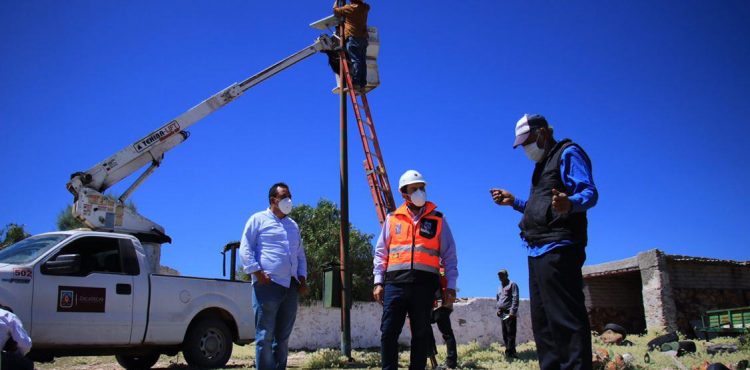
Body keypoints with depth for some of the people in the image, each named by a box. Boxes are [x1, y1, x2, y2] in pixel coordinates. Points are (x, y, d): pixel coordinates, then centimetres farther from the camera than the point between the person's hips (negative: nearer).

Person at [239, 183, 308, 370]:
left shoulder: (293, 225, 23)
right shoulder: (259, 219, 5)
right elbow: (245, 249, -2)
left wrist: (302, 278, 12)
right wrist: (258, 273, -13)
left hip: (291, 286, 6)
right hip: (268, 285, -6)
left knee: (283, 337, 8)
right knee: (265, 336, -6)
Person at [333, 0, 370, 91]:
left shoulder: (348, 8, -2)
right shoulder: (365, 8, 12)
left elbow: (335, 10, 11)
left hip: (353, 37, -5)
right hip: (364, 37, 5)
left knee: (355, 60, -13)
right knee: (362, 62, 3)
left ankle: (355, 83, -22)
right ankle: (362, 84, 0)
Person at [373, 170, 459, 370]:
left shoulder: (438, 219, 12)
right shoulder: (392, 218, 14)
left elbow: (449, 255, 10)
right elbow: (381, 252, 13)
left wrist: (450, 286, 2)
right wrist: (378, 281, 3)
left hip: (424, 283, 0)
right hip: (396, 281, 0)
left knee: (421, 333, 5)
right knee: (388, 331, -4)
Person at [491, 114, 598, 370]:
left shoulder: (568, 153, -2)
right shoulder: (543, 165, 26)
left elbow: (590, 192, -17)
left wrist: (569, 203, -37)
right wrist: (514, 202, 30)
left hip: (557, 249, -10)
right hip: (539, 252, 11)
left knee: (565, 319, -14)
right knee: (542, 322, 12)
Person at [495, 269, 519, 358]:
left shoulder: (512, 285, -1)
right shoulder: (499, 287, 22)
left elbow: (515, 298, -10)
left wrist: (512, 311, -18)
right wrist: (498, 309, 11)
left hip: (509, 313, -8)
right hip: (502, 314, 8)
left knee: (510, 334, -10)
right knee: (505, 334, 7)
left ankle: (510, 352, -13)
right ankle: (509, 352, 11)